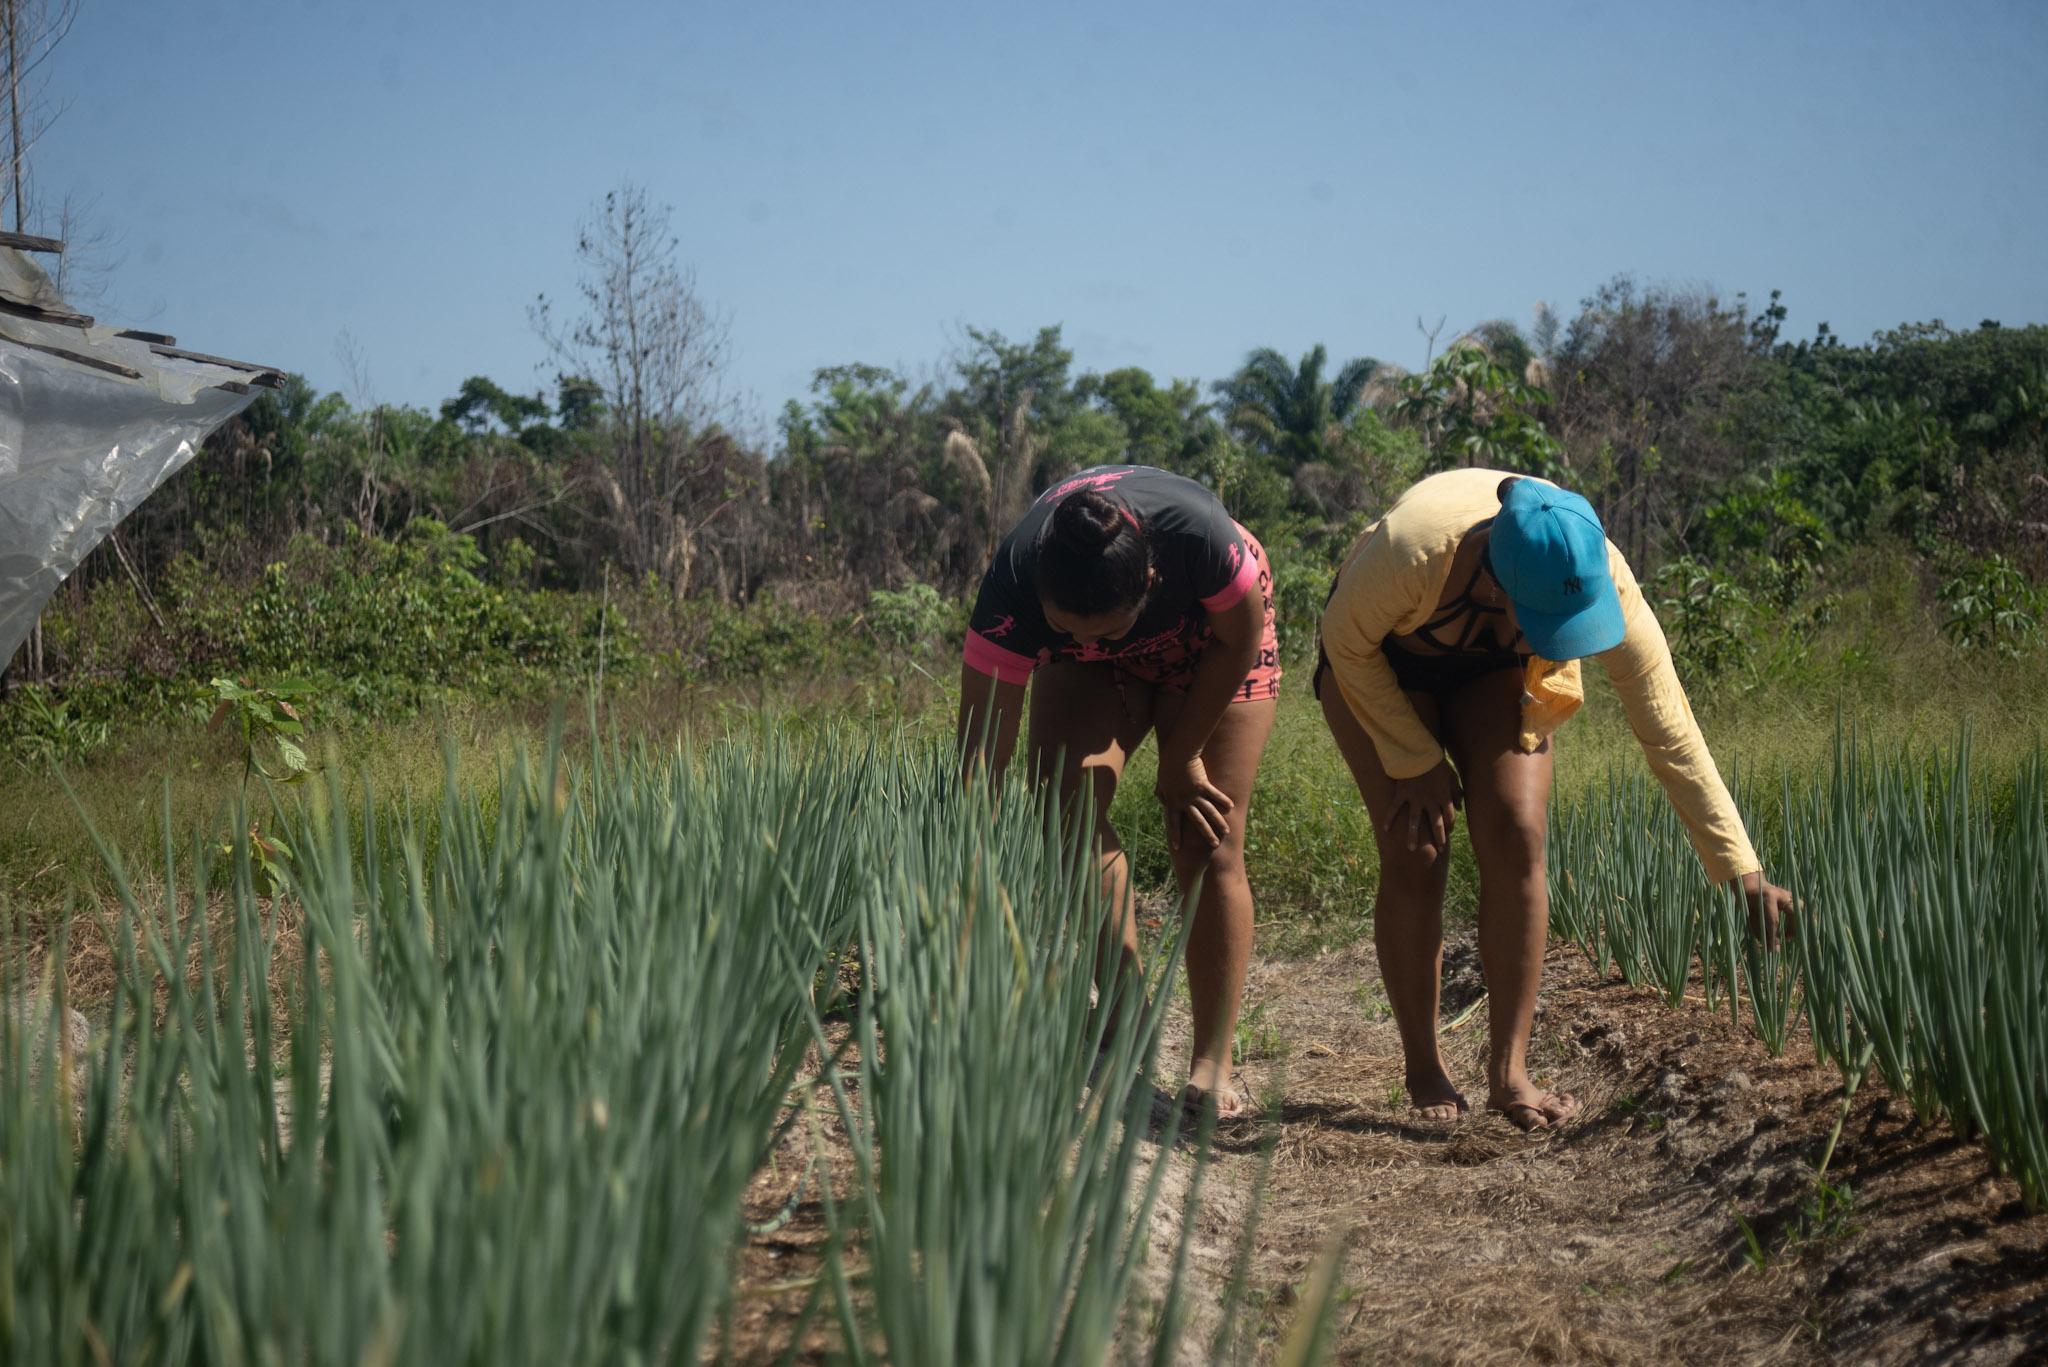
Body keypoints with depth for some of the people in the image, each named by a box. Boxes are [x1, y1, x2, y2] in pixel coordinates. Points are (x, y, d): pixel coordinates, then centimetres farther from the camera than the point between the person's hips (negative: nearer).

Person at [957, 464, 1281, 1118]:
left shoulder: (1199, 534, -43)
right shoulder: (1013, 587, -38)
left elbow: (1240, 641, -20)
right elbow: (978, 762, -37)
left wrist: (1179, 761, -13)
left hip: (1210, 642, -1)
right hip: (1093, 674, 2)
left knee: (1208, 845, -11)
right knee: (1064, 802, -22)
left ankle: (1212, 1066, -7)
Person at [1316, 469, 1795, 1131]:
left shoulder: (1604, 582, -34)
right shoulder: (1414, 548, -44)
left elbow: (1671, 734, -26)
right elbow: (1345, 642, -22)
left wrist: (1743, 871, -26)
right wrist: (1416, 761, -18)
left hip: (1497, 668, 2)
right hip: (1381, 660, -2)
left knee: (1515, 836, -16)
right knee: (1415, 852, -14)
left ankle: (1508, 1074, -8)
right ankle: (1424, 1074, 1)